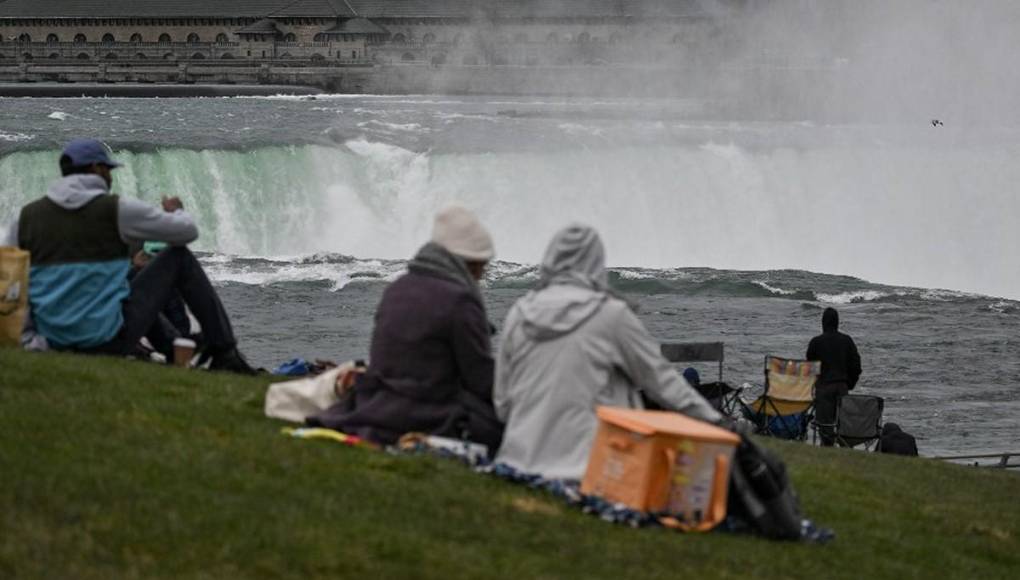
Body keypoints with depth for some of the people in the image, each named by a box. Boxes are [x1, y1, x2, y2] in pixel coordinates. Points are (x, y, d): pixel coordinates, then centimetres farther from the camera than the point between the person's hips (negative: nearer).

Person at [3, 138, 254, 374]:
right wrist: (176, 212, 25)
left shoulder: (27, 216, 3)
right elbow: (188, 231, 2)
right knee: (179, 257, 12)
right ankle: (224, 353, 17)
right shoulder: (116, 209, -7)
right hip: (109, 339, -5)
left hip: (56, 341, 5)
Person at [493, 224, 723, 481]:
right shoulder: (611, 314, -4)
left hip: (522, 460, 4)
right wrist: (714, 421, 14)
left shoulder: (518, 315, 8)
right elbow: (661, 379, 4)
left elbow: (501, 401, 15)